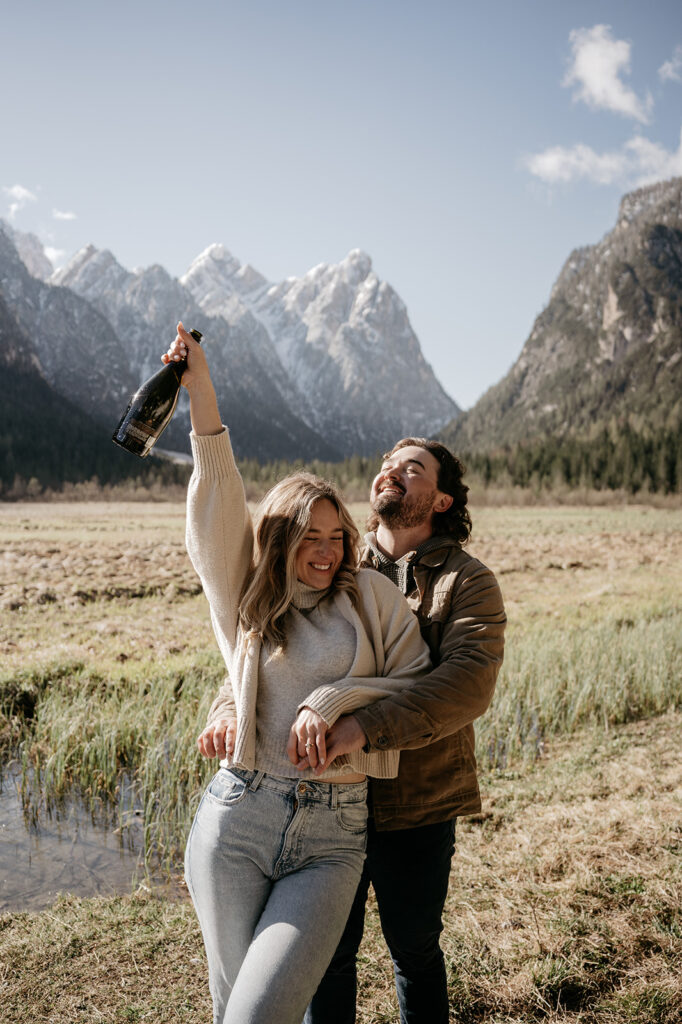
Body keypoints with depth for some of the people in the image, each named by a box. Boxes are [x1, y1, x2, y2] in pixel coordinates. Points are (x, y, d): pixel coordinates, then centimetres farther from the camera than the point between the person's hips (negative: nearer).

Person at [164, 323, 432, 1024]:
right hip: (236, 818, 2)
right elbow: (217, 514, 0)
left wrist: (334, 700, -11)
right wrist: (201, 396, -7)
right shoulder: (249, 604, 9)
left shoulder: (373, 597, 7)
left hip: (331, 836, -1)